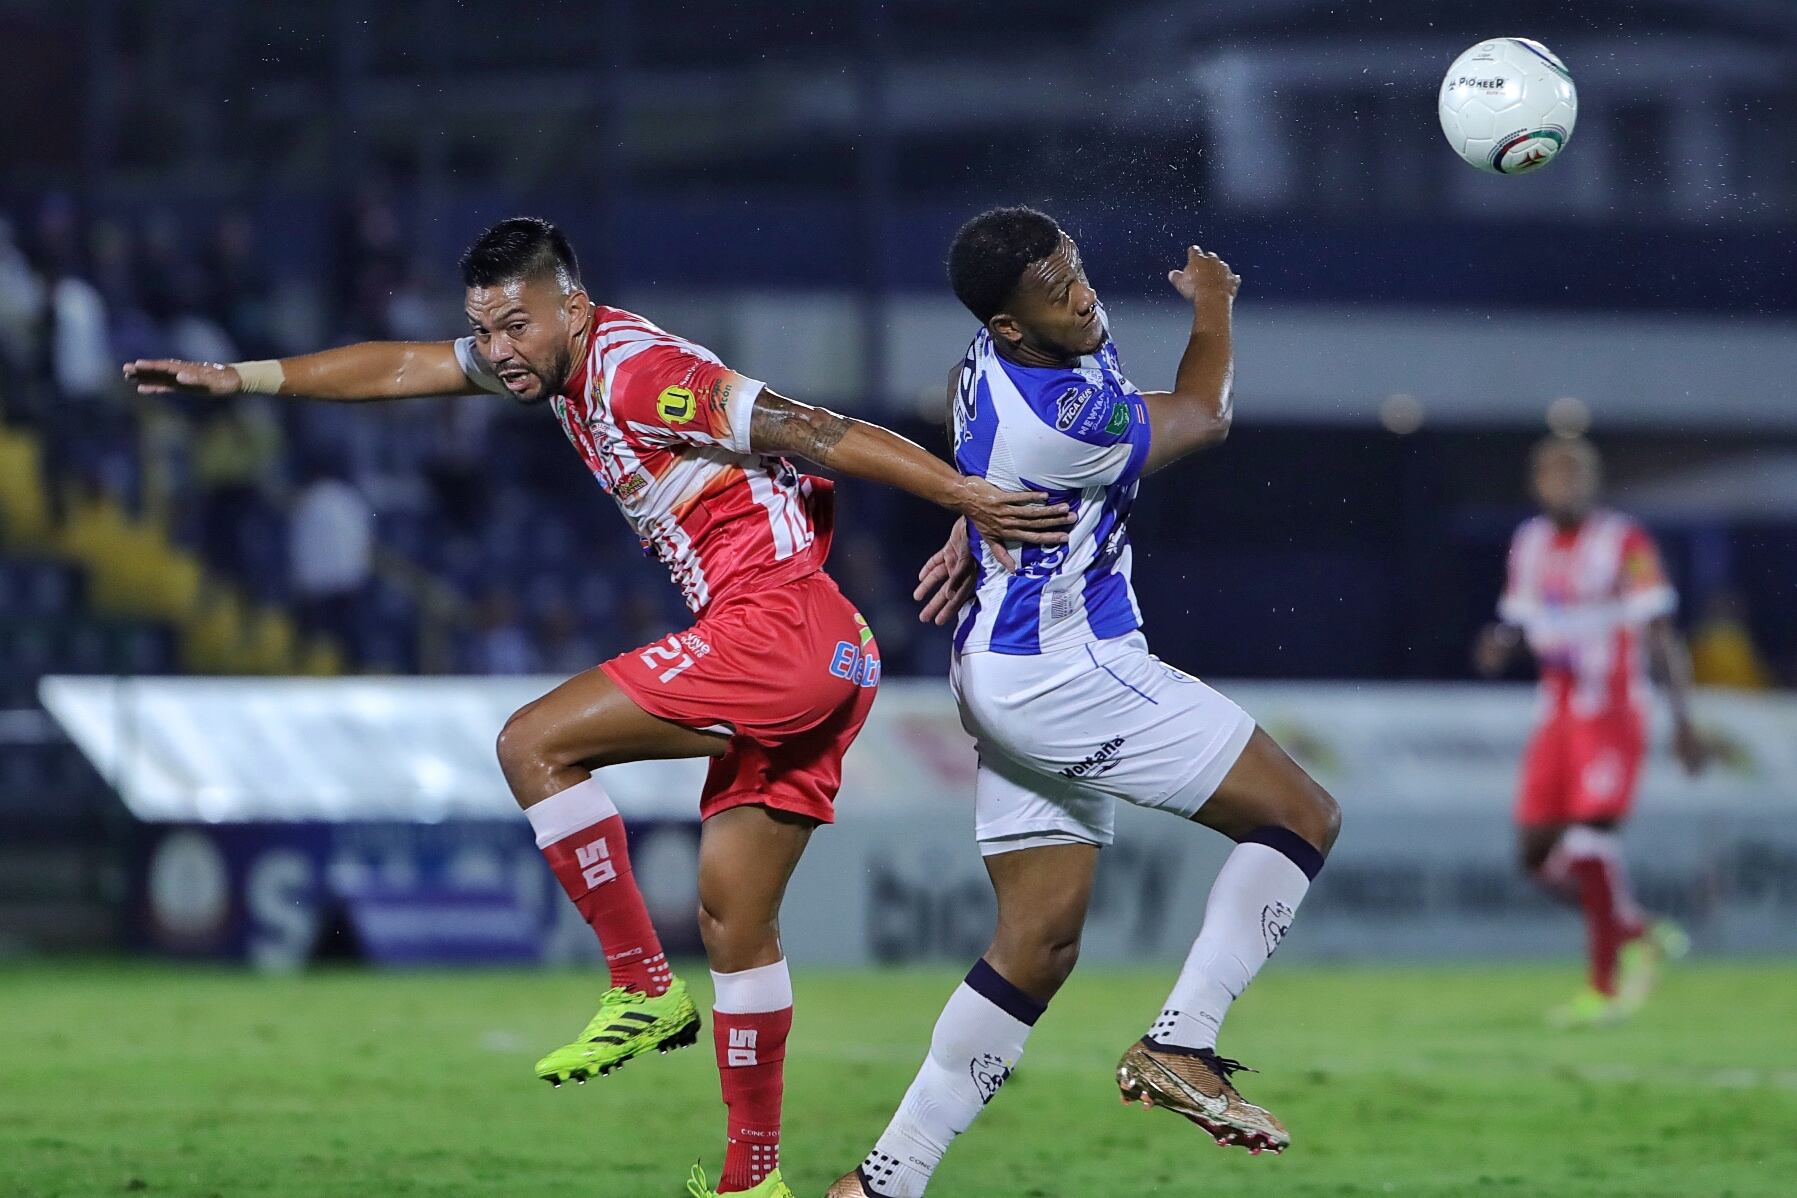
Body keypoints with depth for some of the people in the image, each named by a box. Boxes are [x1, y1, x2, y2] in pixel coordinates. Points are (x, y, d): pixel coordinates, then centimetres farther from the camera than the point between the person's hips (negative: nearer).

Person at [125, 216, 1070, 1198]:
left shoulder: (635, 372, -13)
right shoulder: (555, 355, 14)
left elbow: (814, 432, -17)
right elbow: (399, 368, 24)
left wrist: (965, 496, -20)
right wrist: (241, 377, 23)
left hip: (777, 625, -10)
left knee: (533, 744, -10)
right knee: (734, 919, 11)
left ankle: (645, 990, -4)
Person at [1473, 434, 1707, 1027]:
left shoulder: (1625, 544, -9)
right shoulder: (1529, 544, 10)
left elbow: (1661, 637, -9)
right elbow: (1517, 623, 19)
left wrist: (1683, 722, -11)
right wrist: (1497, 646, -6)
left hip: (1613, 716, -7)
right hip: (1556, 719, 7)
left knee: (1591, 846, -14)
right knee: (1541, 858, 2)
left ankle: (1605, 989, -3)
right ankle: (1642, 936, 22)